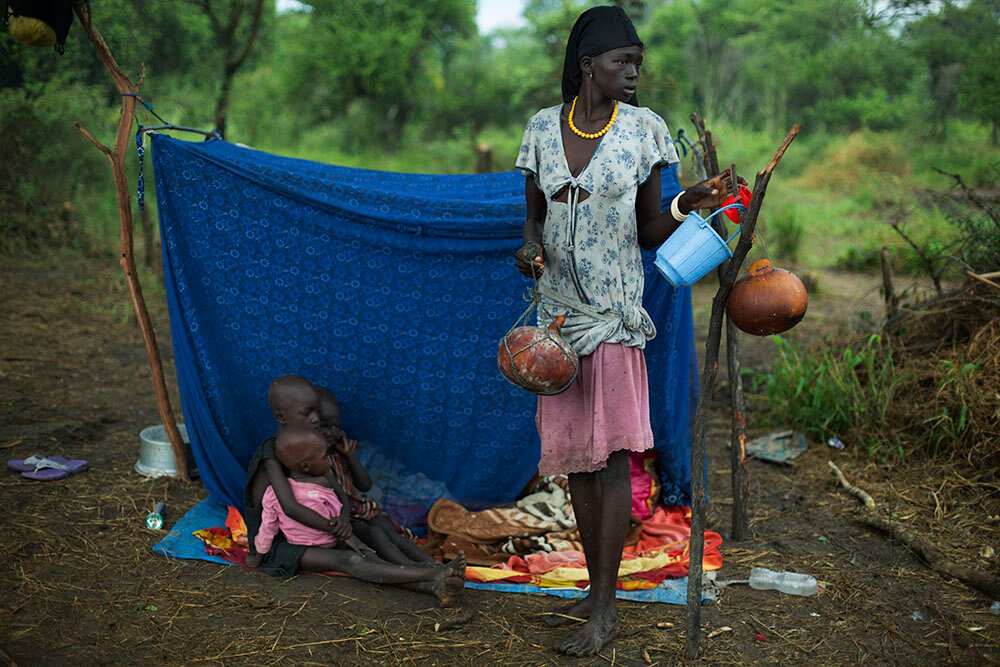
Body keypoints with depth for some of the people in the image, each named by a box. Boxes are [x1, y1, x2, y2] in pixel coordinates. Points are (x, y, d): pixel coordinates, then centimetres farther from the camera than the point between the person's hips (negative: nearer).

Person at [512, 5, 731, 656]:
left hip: (615, 310, -3)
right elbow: (535, 214, 12)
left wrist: (684, 207, -19)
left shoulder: (645, 127, -2)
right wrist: (529, 245, -10)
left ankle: (605, 610, 4)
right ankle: (597, 588, 24)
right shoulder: (543, 126, 5)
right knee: (575, 453, 9)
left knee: (612, 453, -5)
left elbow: (648, 233, 0)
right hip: (559, 308, 4)